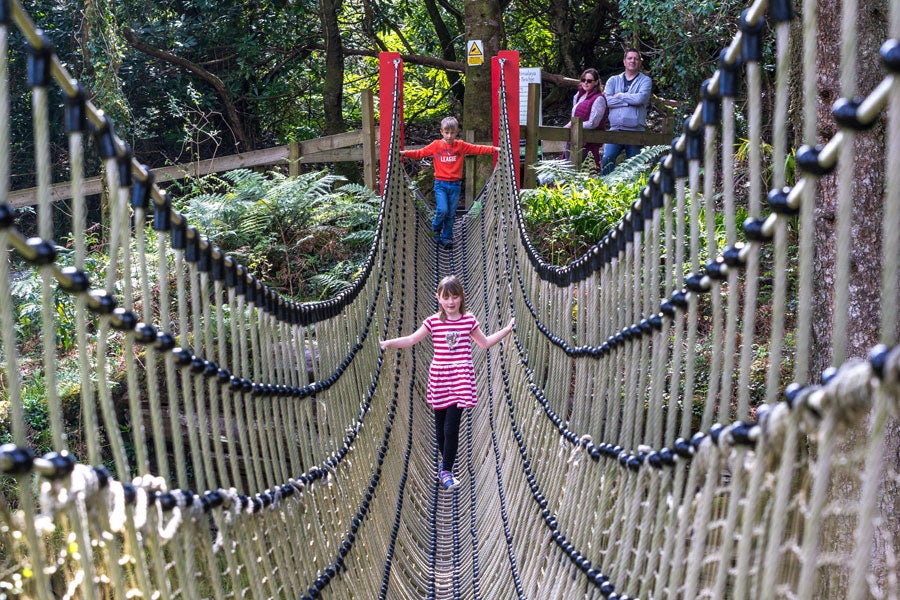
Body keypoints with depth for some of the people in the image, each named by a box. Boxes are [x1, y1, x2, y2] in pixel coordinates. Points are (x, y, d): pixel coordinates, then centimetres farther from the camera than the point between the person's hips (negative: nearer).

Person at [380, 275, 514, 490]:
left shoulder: (469, 320, 3)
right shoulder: (433, 322, 0)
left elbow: (485, 342, 18)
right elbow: (411, 340, 5)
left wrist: (506, 329, 13)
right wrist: (388, 343, -5)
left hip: (460, 379, -1)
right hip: (439, 378, 1)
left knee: (452, 426, -9)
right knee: (440, 425, 12)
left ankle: (446, 470, -1)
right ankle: (444, 460, 35)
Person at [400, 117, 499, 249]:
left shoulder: (461, 146, 2)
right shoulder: (436, 145, 0)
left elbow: (478, 149, -2)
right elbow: (420, 153, 0)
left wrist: (494, 149, -12)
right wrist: (404, 153, -11)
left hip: (455, 184, 2)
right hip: (440, 184, -2)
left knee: (451, 213, 6)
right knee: (442, 210, -15)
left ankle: (446, 237, 20)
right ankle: (436, 227, 15)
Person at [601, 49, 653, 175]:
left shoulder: (645, 80, 8)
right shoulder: (613, 80, 15)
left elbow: (640, 98, -12)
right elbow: (608, 100, -2)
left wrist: (619, 95, -1)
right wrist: (631, 101, -6)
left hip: (636, 130, -1)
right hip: (615, 129, 1)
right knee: (607, 158, -18)